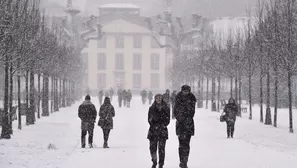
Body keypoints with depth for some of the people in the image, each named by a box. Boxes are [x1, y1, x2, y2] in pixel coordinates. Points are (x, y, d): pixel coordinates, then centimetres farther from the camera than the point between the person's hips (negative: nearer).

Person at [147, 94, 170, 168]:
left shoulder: (166, 109, 7)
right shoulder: (151, 109, 8)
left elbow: (168, 120, 6)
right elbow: (149, 120, 5)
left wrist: (163, 125, -8)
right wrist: (155, 125, -8)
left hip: (163, 131, -1)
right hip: (153, 131, 1)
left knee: (161, 148, -7)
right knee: (152, 147, -3)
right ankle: (154, 162, 18)